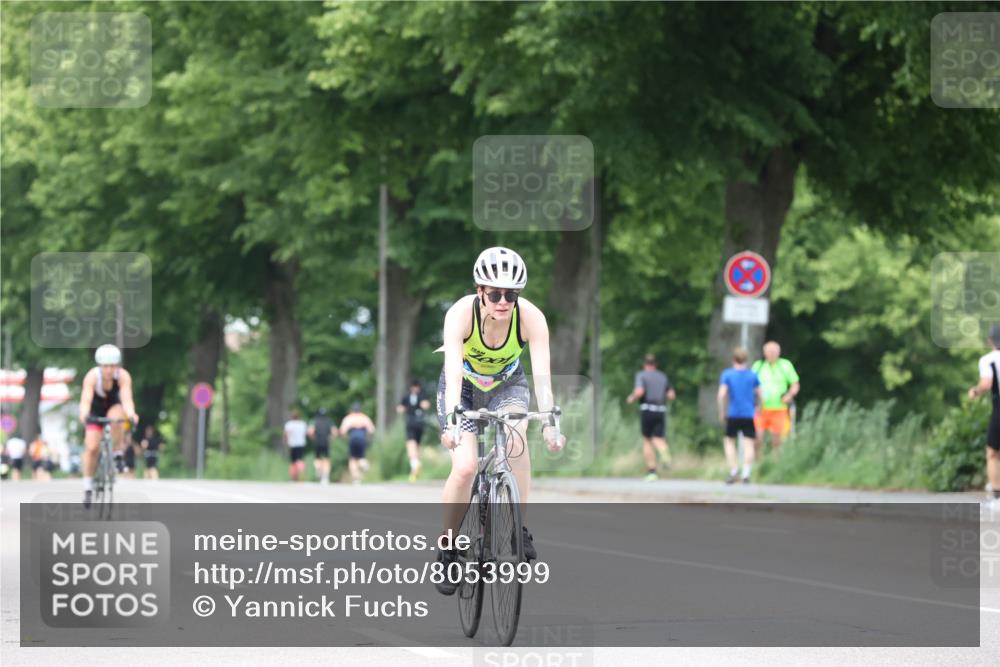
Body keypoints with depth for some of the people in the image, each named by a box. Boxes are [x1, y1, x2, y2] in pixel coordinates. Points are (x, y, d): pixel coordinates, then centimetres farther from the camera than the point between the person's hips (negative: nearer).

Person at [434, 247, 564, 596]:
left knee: (514, 436, -31)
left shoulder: (531, 318, -27)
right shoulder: (461, 314, -31)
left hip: (507, 385, 1)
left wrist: (549, 423, -49)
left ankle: (520, 529, -20)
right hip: (464, 387, -1)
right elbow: (453, 373, -40)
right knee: (465, 467, -20)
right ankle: (447, 550, 0)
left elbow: (542, 375, -35)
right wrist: (452, 420, -54)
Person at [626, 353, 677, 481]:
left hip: (646, 410, -3)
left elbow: (639, 392, -15)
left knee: (647, 441, 10)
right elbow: (672, 395, 13)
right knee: (658, 439, 0)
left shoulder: (641, 375, 1)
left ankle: (651, 471, 4)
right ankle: (664, 452, -38)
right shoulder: (663, 376, 16)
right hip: (661, 410, 3)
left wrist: (632, 398, 5)